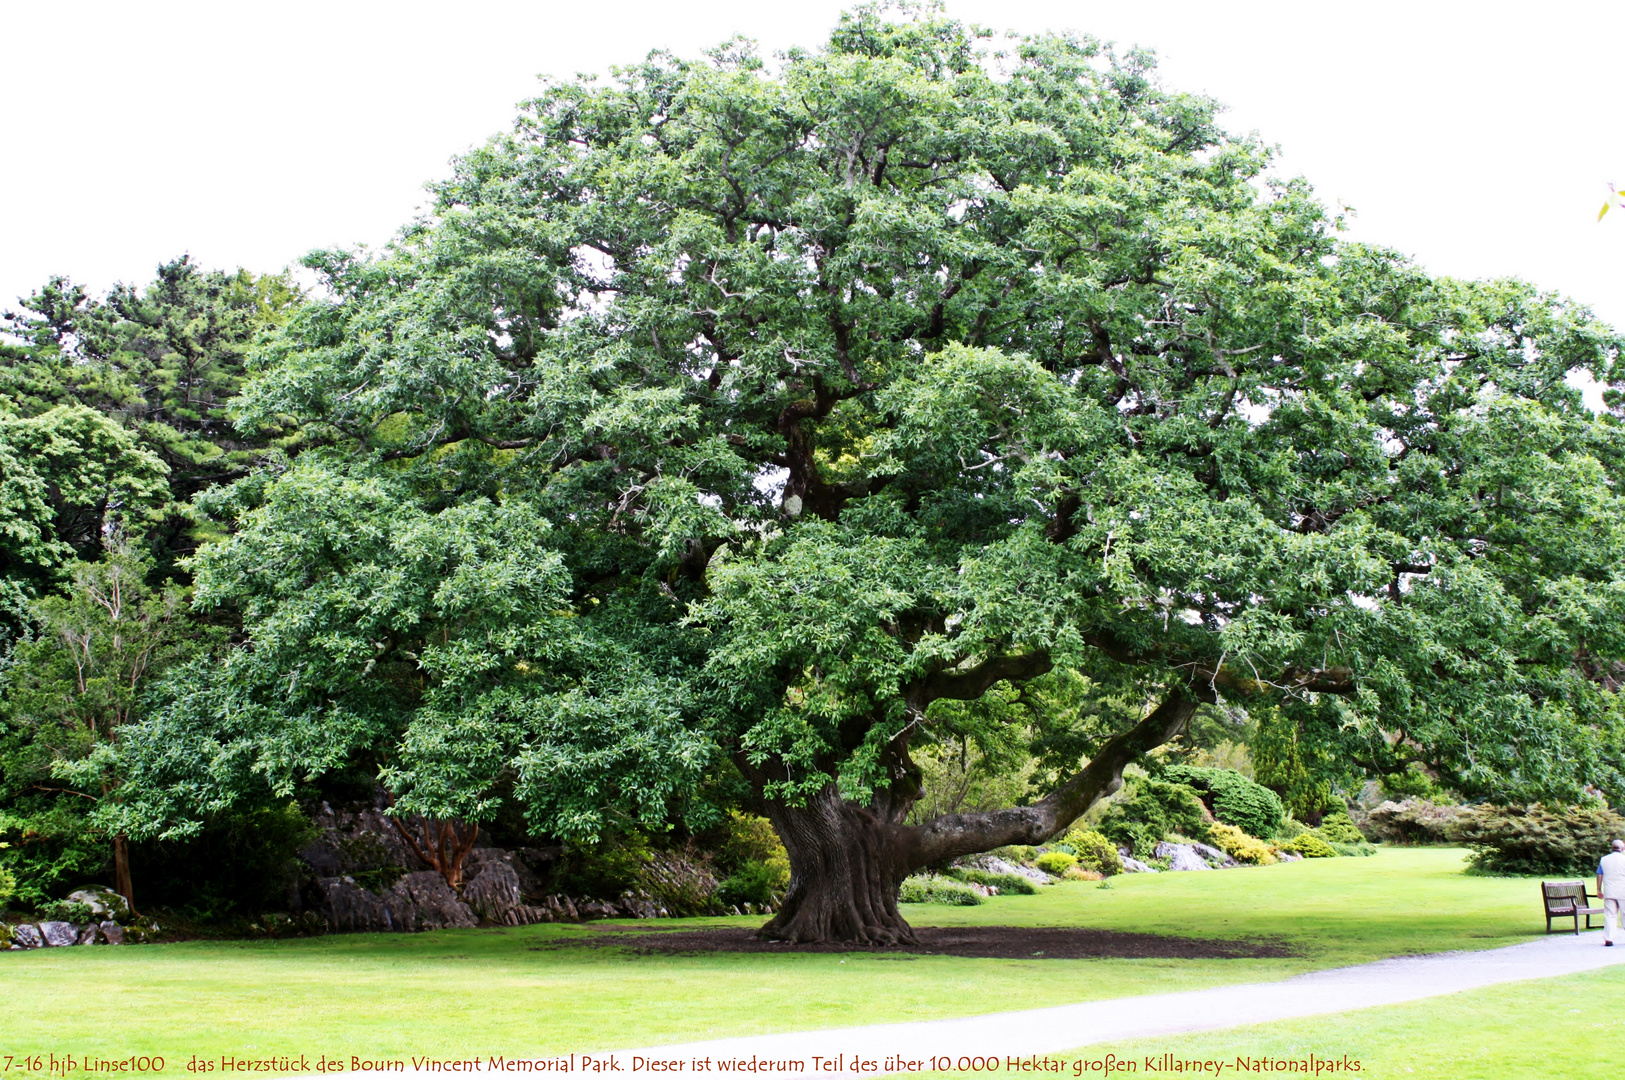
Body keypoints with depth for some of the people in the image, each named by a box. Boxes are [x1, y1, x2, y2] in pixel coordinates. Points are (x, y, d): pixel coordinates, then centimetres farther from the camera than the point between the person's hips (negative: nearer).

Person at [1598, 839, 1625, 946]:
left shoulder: (1604, 859, 4)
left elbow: (1599, 875, 6)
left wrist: (1599, 889, 12)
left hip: (1609, 892, 2)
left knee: (1610, 915, 2)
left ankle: (1608, 939, -3)